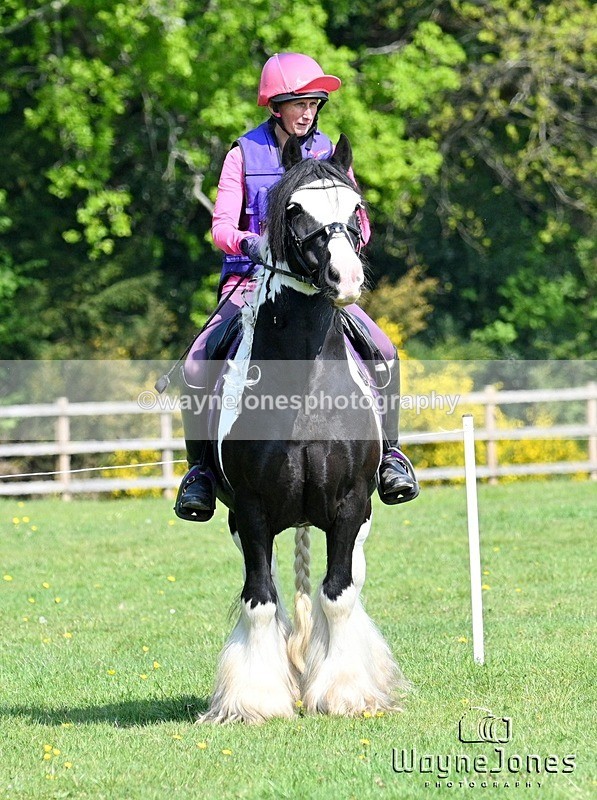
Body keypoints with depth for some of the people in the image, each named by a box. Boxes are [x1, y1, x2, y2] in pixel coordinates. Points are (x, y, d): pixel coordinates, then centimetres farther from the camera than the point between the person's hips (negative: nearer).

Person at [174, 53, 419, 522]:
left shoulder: (329, 155, 9)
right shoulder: (245, 155, 3)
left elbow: (359, 224, 8)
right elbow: (222, 228, -2)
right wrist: (251, 244, -25)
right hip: (253, 282, -1)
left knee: (383, 352, -21)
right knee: (199, 364, -23)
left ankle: (387, 452, -2)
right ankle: (202, 467, -6)